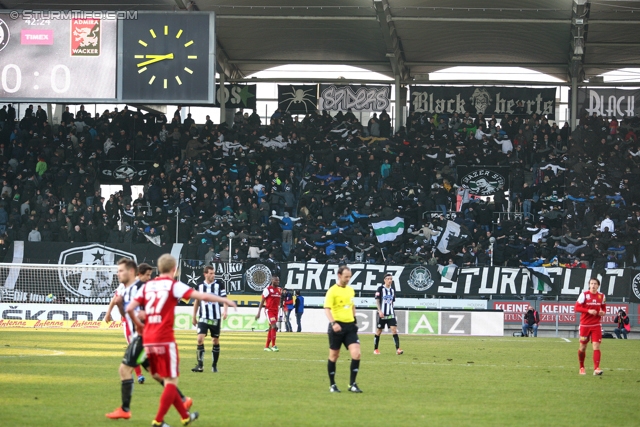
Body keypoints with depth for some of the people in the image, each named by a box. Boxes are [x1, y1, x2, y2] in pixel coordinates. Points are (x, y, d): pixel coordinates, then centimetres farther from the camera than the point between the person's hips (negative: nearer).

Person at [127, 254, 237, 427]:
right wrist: (225, 300, 3)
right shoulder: (174, 285, -2)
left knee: (166, 380, 17)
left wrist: (138, 324, 19)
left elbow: (130, 308, 2)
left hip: (148, 340, 6)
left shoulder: (147, 286, 12)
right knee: (171, 382, 2)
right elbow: (202, 296, -9)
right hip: (165, 340, -6)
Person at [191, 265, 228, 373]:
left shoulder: (219, 284, -1)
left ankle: (214, 365, 18)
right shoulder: (200, 286, 5)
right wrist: (194, 316, 17)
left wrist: (225, 311, -19)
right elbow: (197, 301, 15)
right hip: (203, 318, 1)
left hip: (216, 318, -1)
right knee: (200, 339, -13)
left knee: (216, 340, 6)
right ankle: (200, 365, -11)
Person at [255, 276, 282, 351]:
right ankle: (273, 345, -15)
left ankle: (267, 346, 18)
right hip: (269, 310, -7)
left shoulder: (279, 290, 11)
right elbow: (262, 301, -5)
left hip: (276, 311, 7)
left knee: (271, 328, 10)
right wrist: (258, 313, -7)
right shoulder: (268, 289, -8)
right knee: (274, 327, -18)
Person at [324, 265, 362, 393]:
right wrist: (333, 323, -30)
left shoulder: (351, 290, 12)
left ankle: (352, 384, -2)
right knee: (334, 356, 5)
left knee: (356, 354, -9)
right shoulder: (332, 291, -8)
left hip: (350, 326, 5)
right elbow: (327, 309, -17)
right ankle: (332, 385, 18)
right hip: (337, 326, -5)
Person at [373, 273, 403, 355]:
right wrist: (379, 311, -17)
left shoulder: (392, 290, 11)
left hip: (391, 314, 4)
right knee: (379, 331, 5)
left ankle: (398, 349, -17)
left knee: (394, 330, -10)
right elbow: (377, 301, -8)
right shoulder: (380, 289, -5)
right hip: (382, 314, -4)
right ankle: (375, 349, 19)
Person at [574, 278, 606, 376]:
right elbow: (577, 308, -8)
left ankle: (596, 368, -17)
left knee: (596, 346, -12)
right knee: (583, 347, 6)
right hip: (585, 324, -1)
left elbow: (604, 308, 19)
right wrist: (588, 311, -20)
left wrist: (603, 312, -5)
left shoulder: (602, 296, 5)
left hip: (596, 325, 1)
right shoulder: (584, 295, -5)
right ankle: (581, 367, 25)